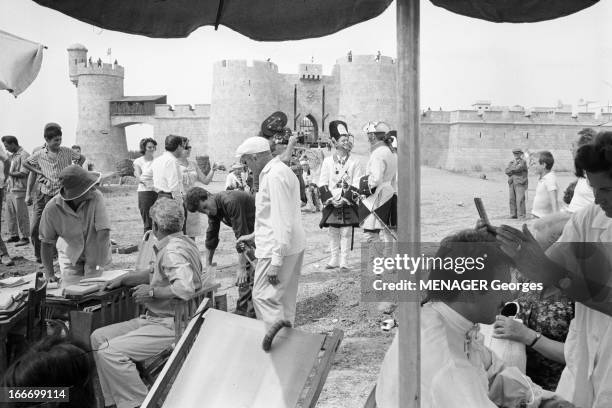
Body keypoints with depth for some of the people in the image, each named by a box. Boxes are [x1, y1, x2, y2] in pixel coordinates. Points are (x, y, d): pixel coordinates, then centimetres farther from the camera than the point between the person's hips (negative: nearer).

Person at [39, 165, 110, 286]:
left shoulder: (96, 197, -28)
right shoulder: (52, 208, -23)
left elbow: (104, 232, -30)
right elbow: (47, 243, -12)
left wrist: (98, 266, -35)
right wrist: (50, 275, -15)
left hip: (94, 253, 0)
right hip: (70, 256, 1)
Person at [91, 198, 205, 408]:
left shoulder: (173, 251, -21)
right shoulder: (173, 244, 12)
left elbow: (185, 288, -36)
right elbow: (153, 272, 28)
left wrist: (152, 291, -22)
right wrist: (124, 280, 18)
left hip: (171, 326, -11)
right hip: (156, 318, 11)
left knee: (110, 352, -20)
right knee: (99, 337, 9)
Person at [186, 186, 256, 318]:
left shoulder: (230, 201, -32)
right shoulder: (213, 209, -3)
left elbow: (241, 235, -32)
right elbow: (211, 235, 10)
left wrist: (242, 268, -30)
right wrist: (208, 264, 15)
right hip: (249, 232, 9)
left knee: (254, 273, -12)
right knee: (244, 275, 9)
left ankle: (253, 315, -6)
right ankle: (242, 311, 17)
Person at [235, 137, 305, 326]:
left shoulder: (275, 176, -17)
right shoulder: (283, 171, 16)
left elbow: (282, 221, -23)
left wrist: (276, 261, -24)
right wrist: (253, 235, 28)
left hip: (277, 248, -10)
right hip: (293, 246, 10)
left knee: (263, 297, -6)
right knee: (285, 299, 16)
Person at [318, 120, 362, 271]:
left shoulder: (354, 162, 0)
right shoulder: (327, 161, 3)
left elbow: (357, 186, -4)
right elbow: (322, 184, 2)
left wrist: (344, 198, -15)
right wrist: (331, 199, -10)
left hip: (347, 204, -1)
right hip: (331, 204, 2)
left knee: (346, 233, 1)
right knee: (333, 233, 8)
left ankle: (344, 262, 6)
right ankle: (334, 260, 18)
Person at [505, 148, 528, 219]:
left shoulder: (523, 162, -1)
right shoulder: (511, 162, 18)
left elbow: (518, 168, -18)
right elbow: (506, 171, 5)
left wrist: (511, 169, -1)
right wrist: (514, 170, -10)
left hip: (520, 183, -6)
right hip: (512, 183, 6)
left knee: (520, 200, -11)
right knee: (512, 199, 4)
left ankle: (521, 215, -10)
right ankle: (513, 214, 9)